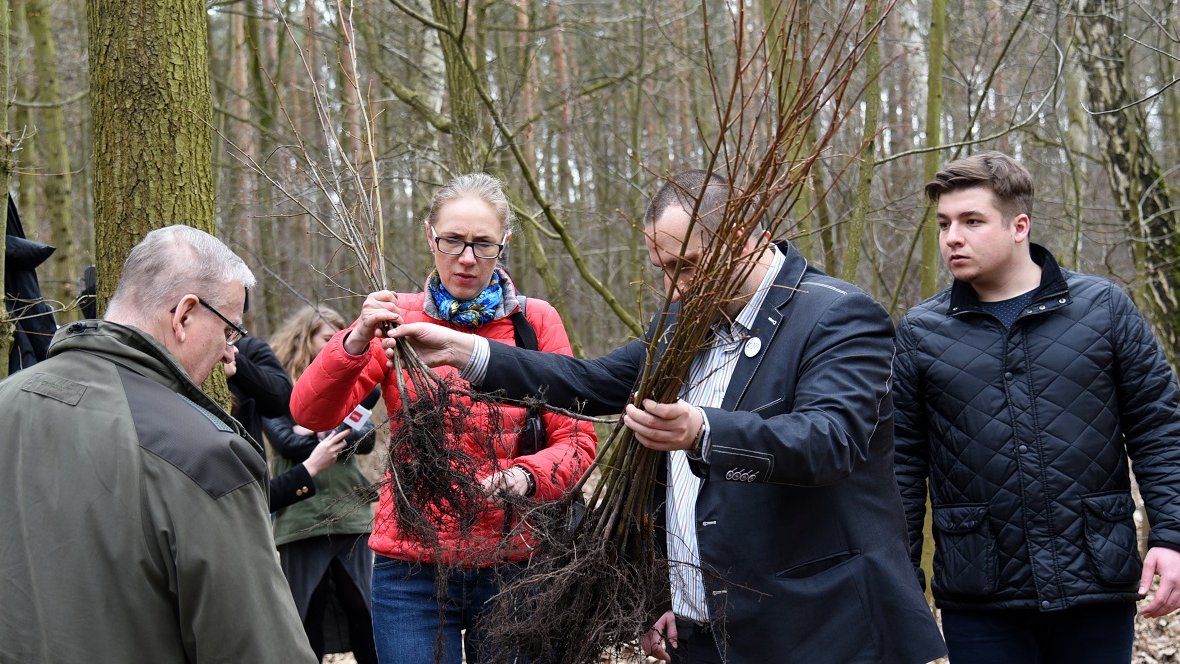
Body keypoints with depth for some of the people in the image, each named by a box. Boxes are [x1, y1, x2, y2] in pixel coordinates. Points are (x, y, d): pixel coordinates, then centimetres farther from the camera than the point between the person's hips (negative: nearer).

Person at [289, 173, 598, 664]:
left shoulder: (535, 322, 2)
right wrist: (356, 343, -27)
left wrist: (526, 476, -23)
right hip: (413, 568, 0)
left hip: (511, 564, 1)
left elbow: (575, 439, -2)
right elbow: (310, 413, -10)